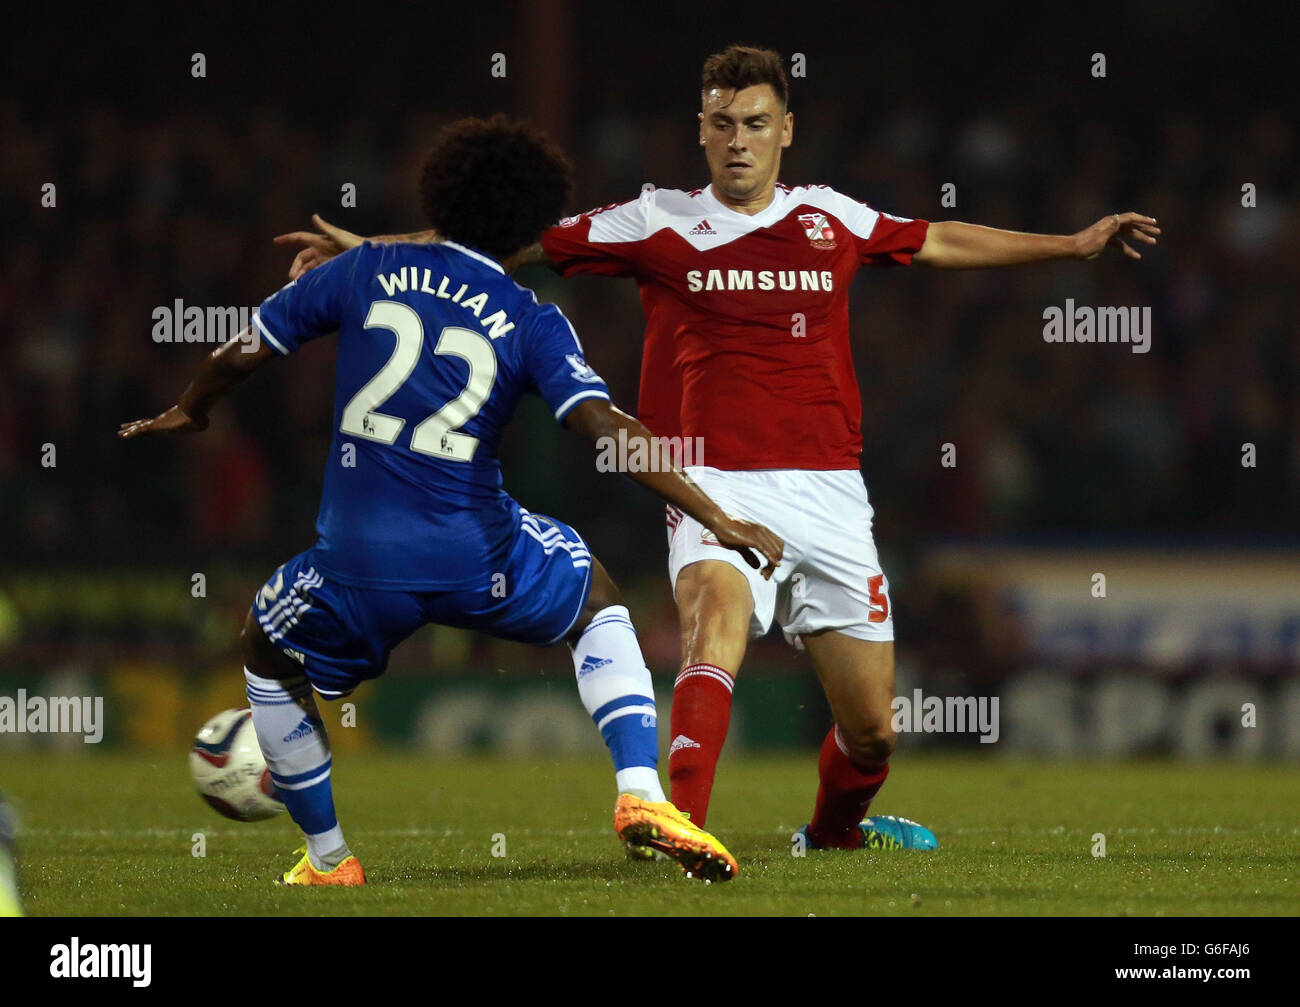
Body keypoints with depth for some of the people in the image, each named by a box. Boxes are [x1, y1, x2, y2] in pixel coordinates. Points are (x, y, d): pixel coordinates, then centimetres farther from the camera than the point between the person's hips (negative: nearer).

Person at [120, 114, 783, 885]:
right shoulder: (532, 323, 1)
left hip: (356, 561, 0)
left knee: (268, 651, 31)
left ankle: (328, 859, 32)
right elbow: (611, 430, -11)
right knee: (596, 598, 29)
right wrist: (719, 520, -9)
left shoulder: (368, 271, 5)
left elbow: (244, 352, 14)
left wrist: (190, 411, 35)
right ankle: (641, 794, 11)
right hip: (477, 554, 0)